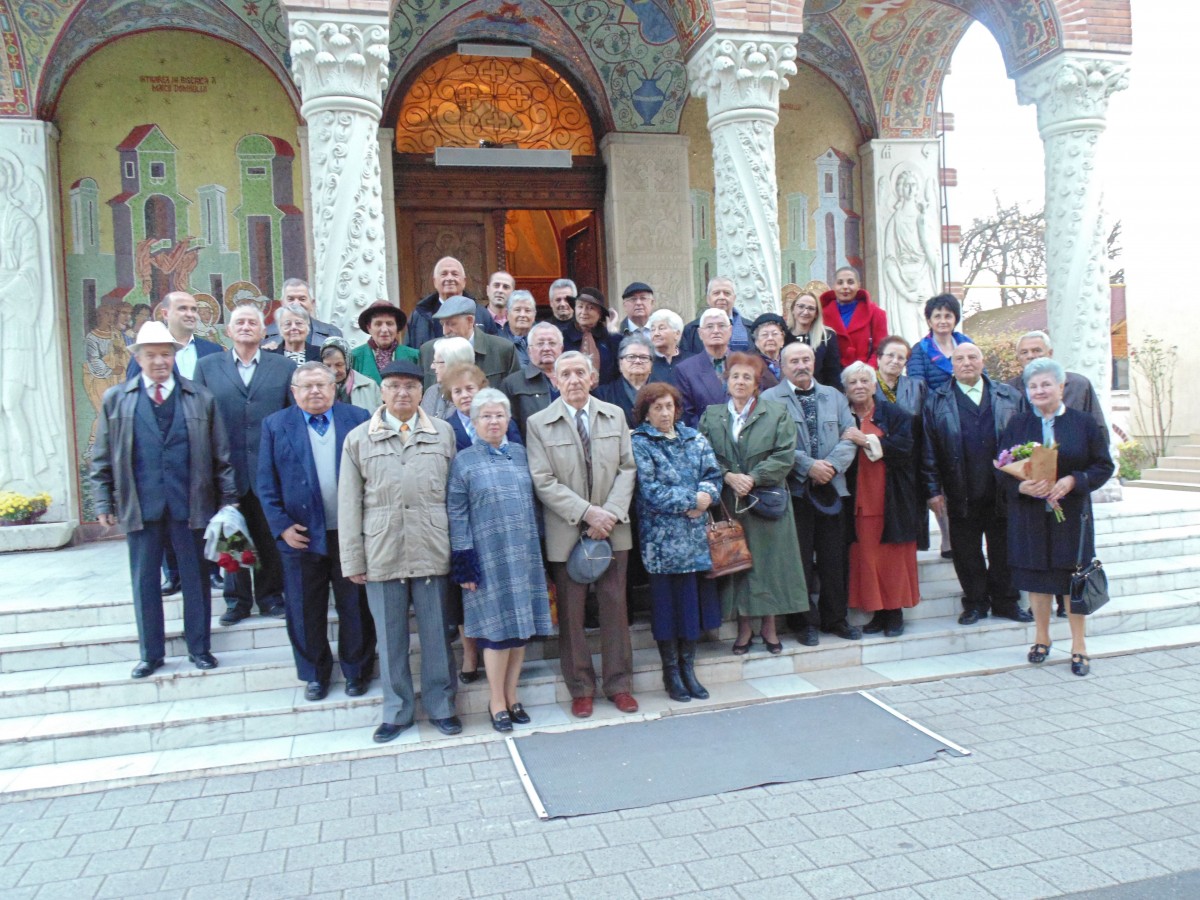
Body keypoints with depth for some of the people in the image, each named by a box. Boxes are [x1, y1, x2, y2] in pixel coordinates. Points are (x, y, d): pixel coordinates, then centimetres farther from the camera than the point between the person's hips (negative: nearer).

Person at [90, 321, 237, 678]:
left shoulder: (200, 398, 4)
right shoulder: (115, 399, 6)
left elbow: (221, 455, 3)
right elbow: (102, 458, 7)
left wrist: (228, 500, 0)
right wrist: (104, 503, 2)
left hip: (191, 505, -1)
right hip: (140, 507, 1)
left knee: (196, 579, 8)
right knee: (144, 581, 9)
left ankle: (199, 648, 23)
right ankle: (150, 653, 24)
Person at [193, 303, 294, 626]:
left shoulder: (284, 366, 7)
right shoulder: (207, 367, 8)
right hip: (226, 468, 0)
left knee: (271, 536, 7)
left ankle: (270, 596, 21)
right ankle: (237, 599, 21)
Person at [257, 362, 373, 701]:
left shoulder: (358, 419, 1)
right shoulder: (275, 425, 3)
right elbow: (267, 483, 1)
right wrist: (281, 526, -7)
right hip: (301, 535, 1)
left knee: (355, 607, 10)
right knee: (306, 611, 11)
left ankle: (356, 670, 27)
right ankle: (314, 673, 28)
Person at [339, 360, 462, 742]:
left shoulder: (444, 432, 6)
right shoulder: (358, 438, 6)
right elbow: (349, 504, 4)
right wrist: (352, 559, 0)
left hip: (432, 550, 0)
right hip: (381, 553, 0)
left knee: (436, 632, 8)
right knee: (390, 637, 10)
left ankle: (441, 705, 24)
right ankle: (397, 710, 25)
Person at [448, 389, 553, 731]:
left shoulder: (521, 454, 9)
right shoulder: (464, 461, -1)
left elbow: (533, 503, 13)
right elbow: (457, 514, -4)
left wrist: (538, 548, 11)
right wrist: (464, 561, -10)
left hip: (524, 554, 4)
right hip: (488, 558, -4)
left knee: (522, 626, 8)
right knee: (498, 629, 0)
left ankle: (511, 695, 22)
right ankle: (497, 702, 15)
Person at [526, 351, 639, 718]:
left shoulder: (615, 416, 7)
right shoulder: (538, 424, -2)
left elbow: (627, 468, 4)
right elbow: (543, 482, -8)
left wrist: (611, 512, -10)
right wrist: (587, 512, -16)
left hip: (612, 528, 2)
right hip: (566, 532, -2)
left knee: (615, 606, 8)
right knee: (571, 612, 6)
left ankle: (619, 684, 22)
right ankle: (580, 688, 20)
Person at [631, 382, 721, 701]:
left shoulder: (696, 439, 13)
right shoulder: (639, 444, -3)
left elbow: (713, 475, 6)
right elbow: (649, 491, -12)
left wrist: (705, 498, -15)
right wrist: (692, 499, -12)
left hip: (696, 534, 5)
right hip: (662, 539, -4)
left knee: (695, 599, 8)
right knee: (667, 601, 2)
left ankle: (687, 668, 21)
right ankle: (671, 672, 16)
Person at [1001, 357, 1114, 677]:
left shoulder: (1083, 423, 0)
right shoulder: (1016, 425, 4)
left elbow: (1104, 466, -1)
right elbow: (1002, 470, 2)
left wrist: (1073, 481, -17)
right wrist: (1021, 486, -18)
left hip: (1071, 514, -1)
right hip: (1029, 516, 1)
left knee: (1075, 578, 4)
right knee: (1036, 578, 8)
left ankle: (1079, 646, 17)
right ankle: (1041, 637, 25)